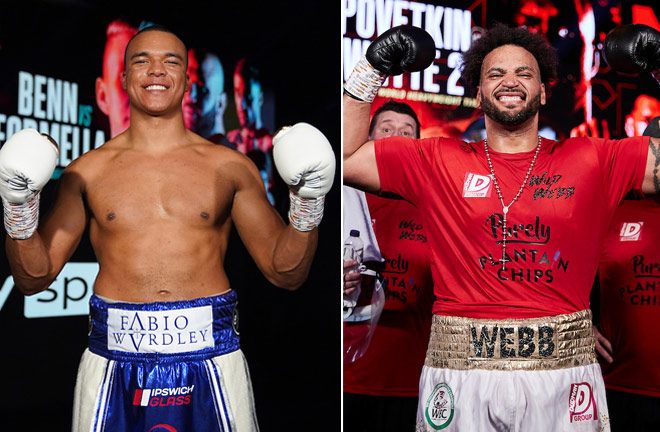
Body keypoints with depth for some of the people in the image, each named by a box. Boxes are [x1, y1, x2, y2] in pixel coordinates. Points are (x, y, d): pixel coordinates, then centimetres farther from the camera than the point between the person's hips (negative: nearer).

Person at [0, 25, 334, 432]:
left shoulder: (230, 167, 5)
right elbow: (34, 278, 7)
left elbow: (286, 273, 5)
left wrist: (307, 206, -8)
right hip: (115, 363, 1)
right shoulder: (88, 170, 6)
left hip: (210, 356, 0)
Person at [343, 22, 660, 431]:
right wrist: (372, 71, 2)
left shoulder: (591, 160, 8)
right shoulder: (439, 161, 7)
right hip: (460, 368, 0)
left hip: (564, 369, 1)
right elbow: (345, 156, 5)